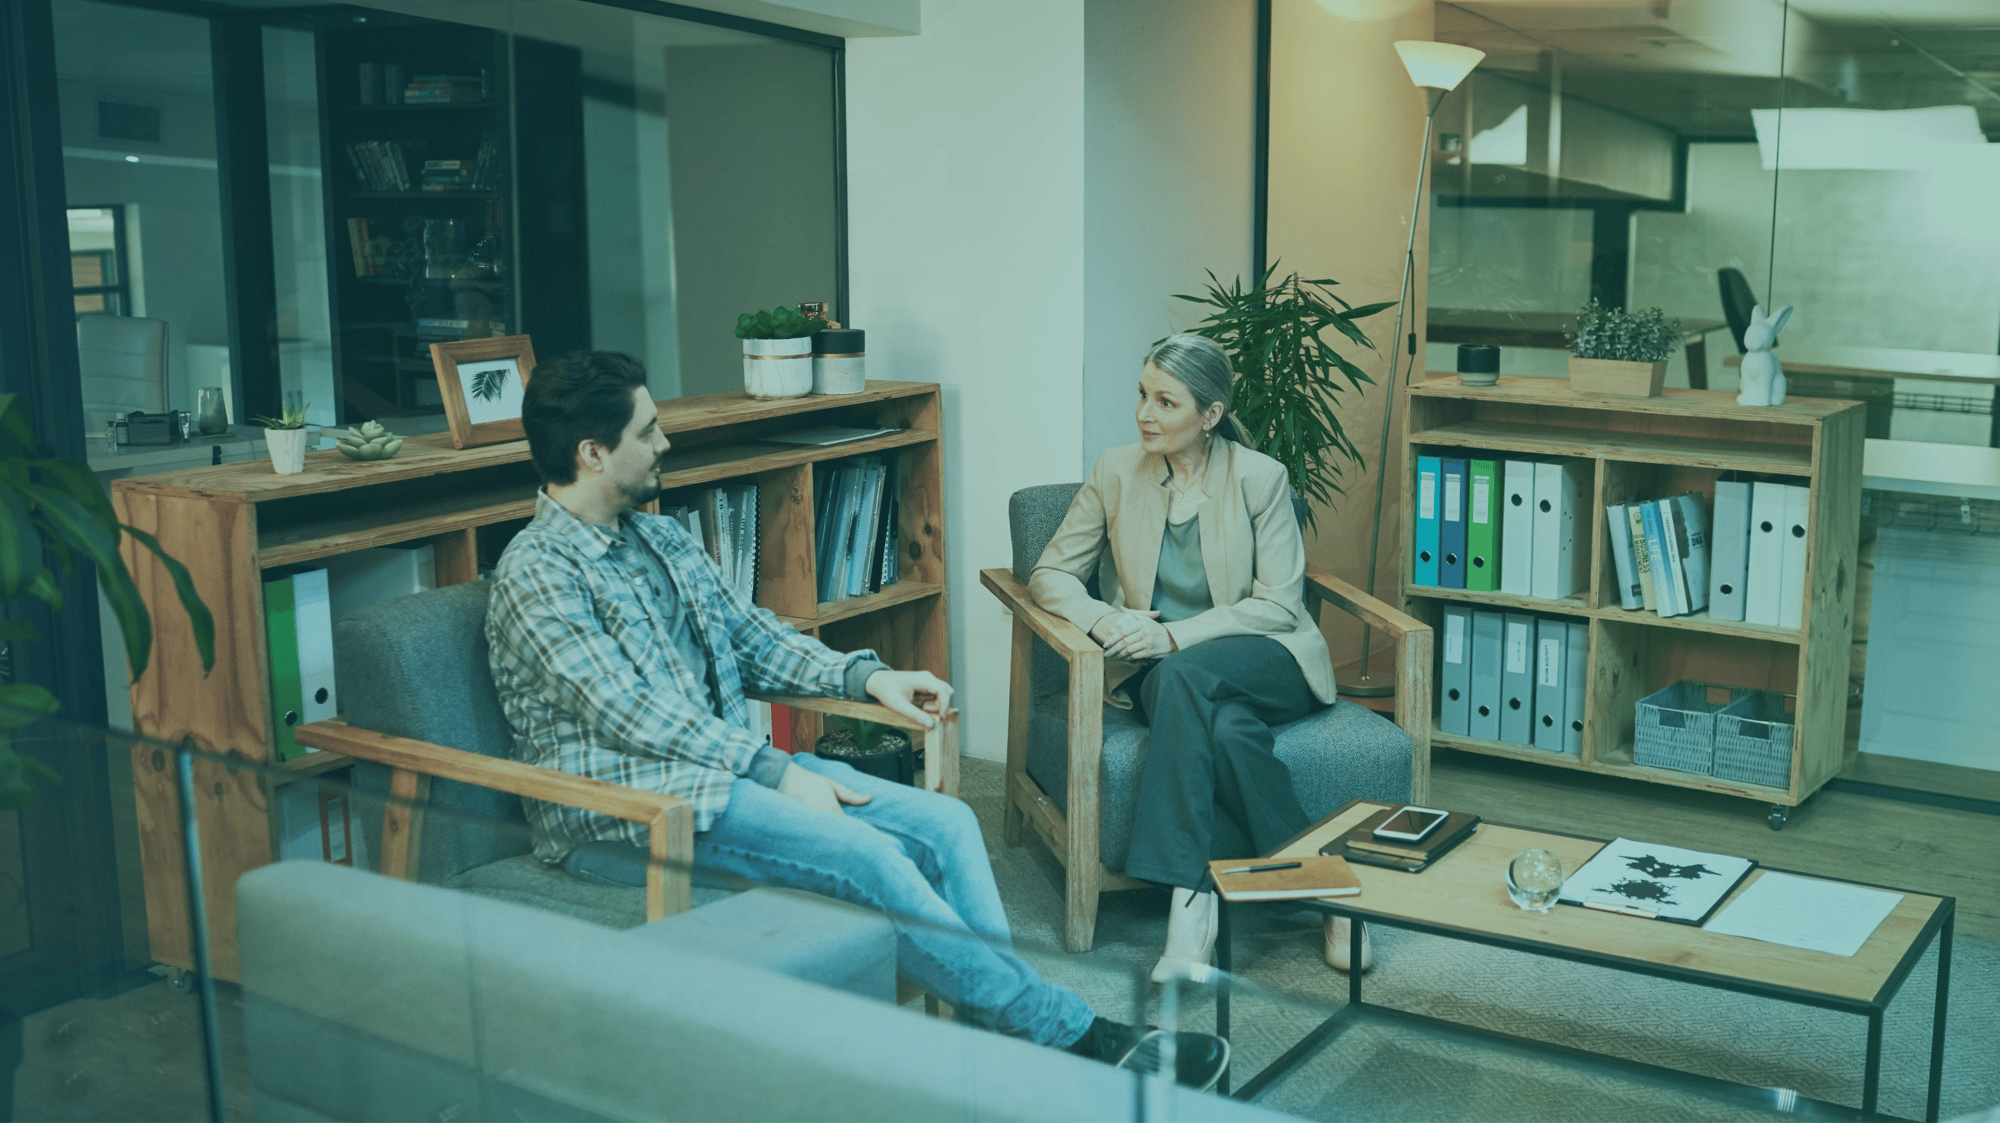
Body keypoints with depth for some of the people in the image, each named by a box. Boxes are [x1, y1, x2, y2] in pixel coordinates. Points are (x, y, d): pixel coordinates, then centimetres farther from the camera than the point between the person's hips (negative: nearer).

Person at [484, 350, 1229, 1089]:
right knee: (868, 856, -26)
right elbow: (632, 715, -18)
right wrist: (777, 774, -20)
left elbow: (750, 636, 20)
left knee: (944, 823, -9)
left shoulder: (660, 540, 16)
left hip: (722, 760, 9)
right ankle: (1071, 1036, -17)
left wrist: (865, 677, 5)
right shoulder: (537, 572, -11)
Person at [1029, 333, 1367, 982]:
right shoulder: (1116, 473, 5)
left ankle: (1188, 899, -35)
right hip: (1159, 672, 2)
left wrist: (1176, 636, -21)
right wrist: (1101, 618, -16)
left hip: (1264, 664, -2)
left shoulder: (1260, 477, -3)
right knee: (1228, 728, -35)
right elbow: (1050, 574, 7)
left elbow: (1279, 606, -7)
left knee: (1183, 675, -37)